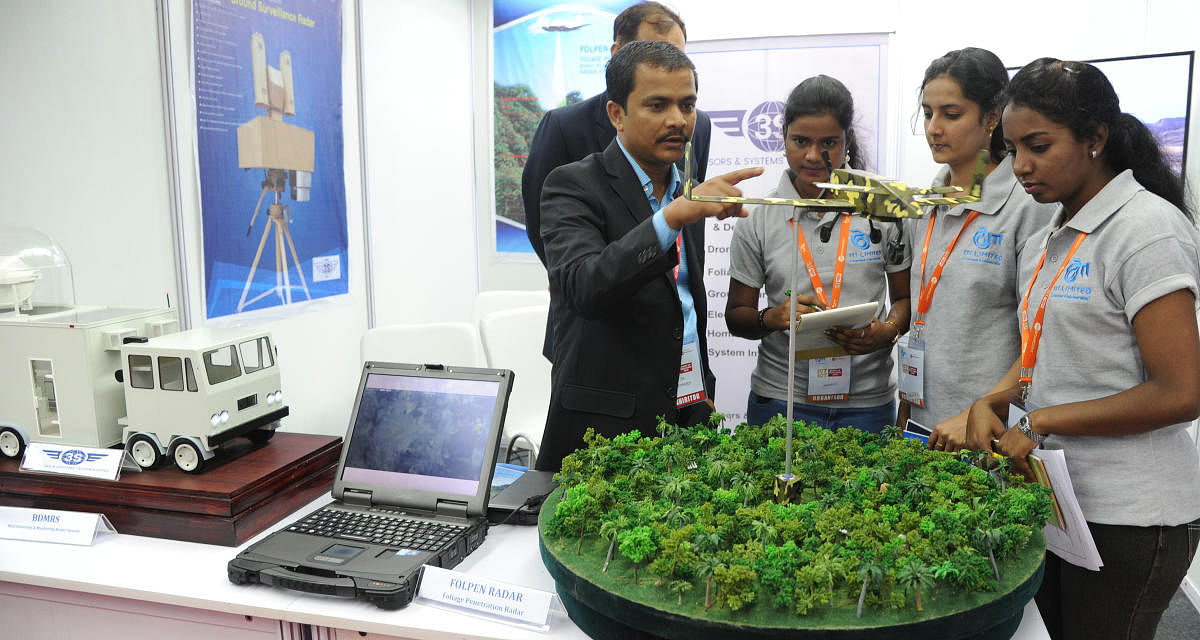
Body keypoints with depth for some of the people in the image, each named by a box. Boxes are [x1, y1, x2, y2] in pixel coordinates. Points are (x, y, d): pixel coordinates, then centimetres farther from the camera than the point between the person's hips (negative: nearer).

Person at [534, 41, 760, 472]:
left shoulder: (687, 193, 12)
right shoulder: (573, 186, -10)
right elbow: (584, 288, -29)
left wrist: (703, 397, 18)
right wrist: (673, 216, -36)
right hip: (606, 426, -6)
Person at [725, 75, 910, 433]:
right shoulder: (758, 219, 0)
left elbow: (906, 298, 9)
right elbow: (735, 316, 5)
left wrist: (887, 331, -12)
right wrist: (772, 318, -16)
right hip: (779, 400, 0)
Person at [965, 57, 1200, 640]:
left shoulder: (1148, 229, -14)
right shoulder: (1044, 243, 10)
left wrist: (1039, 422, -15)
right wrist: (991, 404, -2)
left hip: (1128, 519, -7)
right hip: (1053, 499, 7)